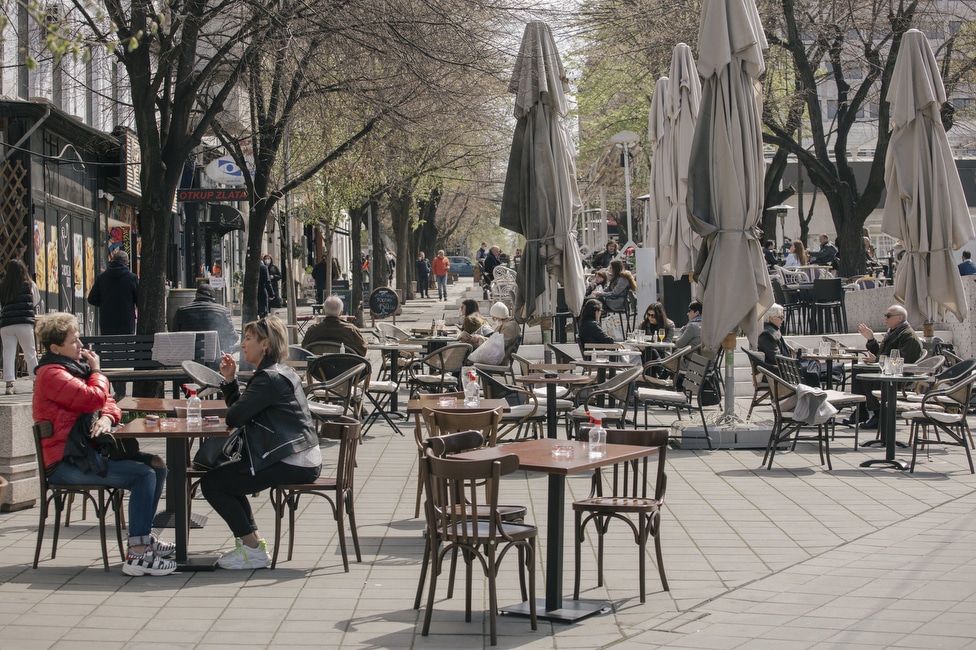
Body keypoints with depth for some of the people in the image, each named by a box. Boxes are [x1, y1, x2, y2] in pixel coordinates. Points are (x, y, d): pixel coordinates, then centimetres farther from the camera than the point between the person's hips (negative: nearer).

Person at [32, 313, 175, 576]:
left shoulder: (73, 367, 20)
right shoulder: (51, 374, -14)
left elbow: (109, 402, 17)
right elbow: (95, 398, -24)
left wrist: (107, 417, -7)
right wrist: (96, 371, -3)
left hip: (84, 452, 10)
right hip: (66, 463, -10)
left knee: (156, 465, 7)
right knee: (143, 474, -23)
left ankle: (143, 536, 15)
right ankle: (137, 554, -27)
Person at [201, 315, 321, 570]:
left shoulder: (270, 379, -17)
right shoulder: (279, 372, 15)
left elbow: (234, 418, -20)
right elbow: (241, 410, 16)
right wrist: (230, 379, 4)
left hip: (291, 464, -11)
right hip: (300, 458, 11)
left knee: (211, 483, -5)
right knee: (224, 476, 28)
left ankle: (253, 549, -1)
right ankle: (252, 539, 25)